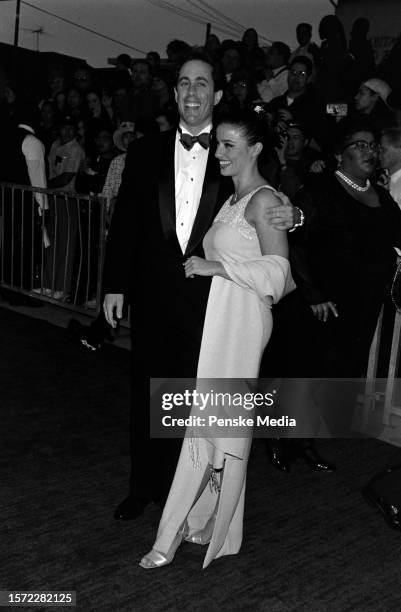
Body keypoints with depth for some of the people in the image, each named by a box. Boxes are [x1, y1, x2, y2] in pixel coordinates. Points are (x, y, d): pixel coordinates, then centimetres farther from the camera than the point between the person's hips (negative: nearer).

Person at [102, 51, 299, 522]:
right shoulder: (145, 152, 5)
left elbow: (262, 213, 5)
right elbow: (125, 221, 4)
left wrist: (291, 215, -18)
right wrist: (114, 285, 0)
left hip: (211, 301, -1)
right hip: (153, 299, 2)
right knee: (147, 395, 13)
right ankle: (143, 487, 32)